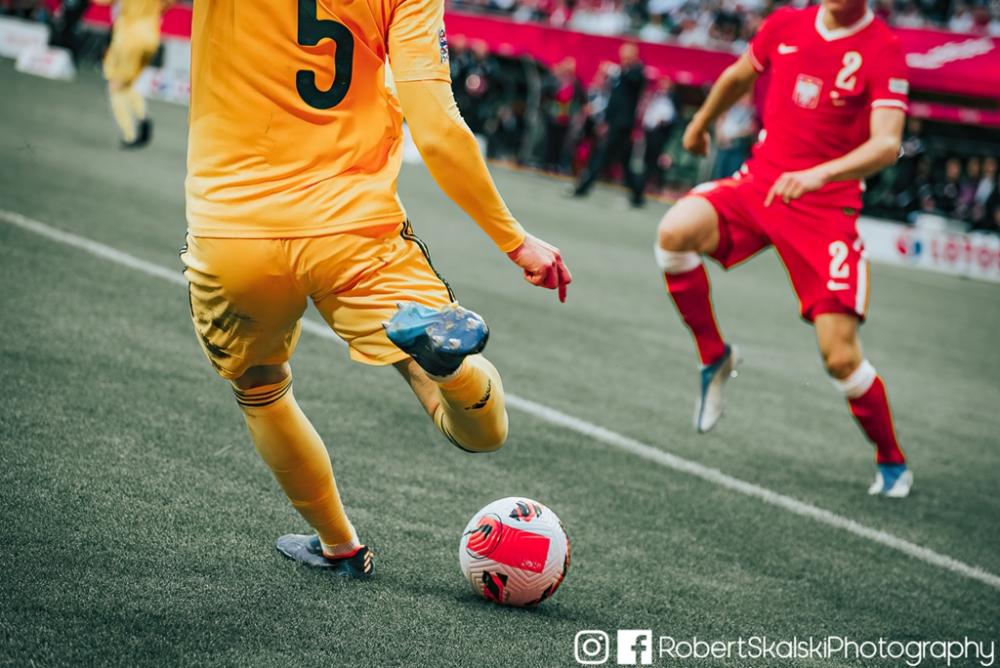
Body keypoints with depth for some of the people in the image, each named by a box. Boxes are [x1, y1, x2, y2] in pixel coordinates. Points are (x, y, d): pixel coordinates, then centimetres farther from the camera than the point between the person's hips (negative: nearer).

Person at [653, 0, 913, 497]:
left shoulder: (883, 51, -11)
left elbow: (887, 144, -23)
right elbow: (738, 77, 23)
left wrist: (819, 174, -38)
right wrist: (699, 125, 37)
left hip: (827, 208, -4)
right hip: (759, 178, 4)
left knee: (840, 357, -10)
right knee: (676, 231, -26)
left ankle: (891, 462, 17)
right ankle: (714, 357, -3)